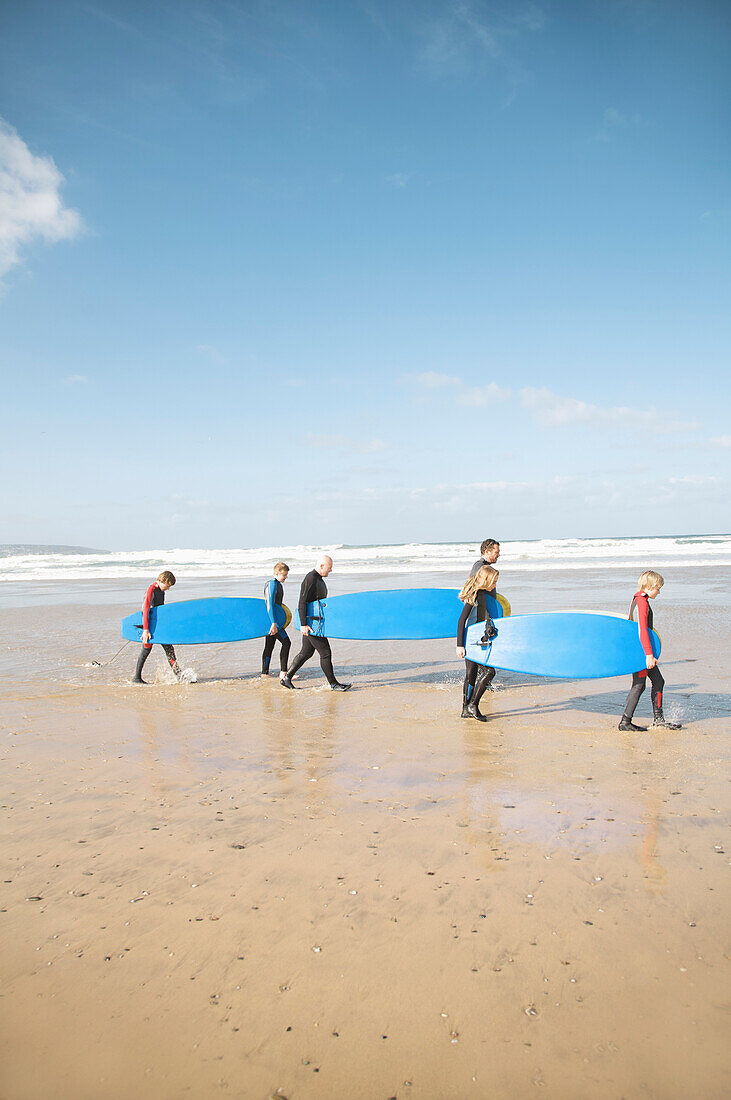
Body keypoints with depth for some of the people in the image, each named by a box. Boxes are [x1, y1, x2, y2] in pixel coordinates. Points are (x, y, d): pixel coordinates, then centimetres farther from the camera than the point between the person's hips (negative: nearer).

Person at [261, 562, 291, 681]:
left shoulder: (278, 584, 18)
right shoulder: (272, 584, -13)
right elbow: (270, 605, -20)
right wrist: (274, 623, -26)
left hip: (273, 620, 10)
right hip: (272, 619, -10)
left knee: (269, 646, 11)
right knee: (286, 642, -10)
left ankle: (264, 673, 14)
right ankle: (283, 672, -9)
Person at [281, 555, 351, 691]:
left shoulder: (319, 579, 15)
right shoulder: (310, 580, -17)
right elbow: (302, 603, -22)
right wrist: (303, 624, -25)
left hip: (316, 622, 10)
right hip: (311, 623, -10)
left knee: (306, 652, 14)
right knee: (325, 653, -4)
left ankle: (286, 678, 21)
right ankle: (333, 684, 5)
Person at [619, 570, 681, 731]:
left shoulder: (637, 599, 14)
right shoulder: (642, 602, -17)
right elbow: (642, 630, -25)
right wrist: (649, 655, -27)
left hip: (639, 650, 10)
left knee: (658, 681, 13)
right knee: (639, 685, -5)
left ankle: (658, 719, 18)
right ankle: (625, 721, -1)